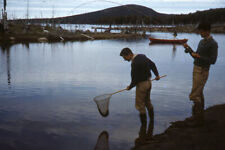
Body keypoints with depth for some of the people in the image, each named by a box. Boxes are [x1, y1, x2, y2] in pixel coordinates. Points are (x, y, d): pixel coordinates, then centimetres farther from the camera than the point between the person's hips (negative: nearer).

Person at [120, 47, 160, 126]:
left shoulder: (135, 63, -27)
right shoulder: (142, 56, 1)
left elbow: (135, 79, -23)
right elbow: (152, 64, 14)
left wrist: (130, 87, -4)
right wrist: (157, 75, 27)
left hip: (141, 84, -9)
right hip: (148, 82, 9)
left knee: (140, 105, 4)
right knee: (147, 101, 24)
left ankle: (144, 124, 12)